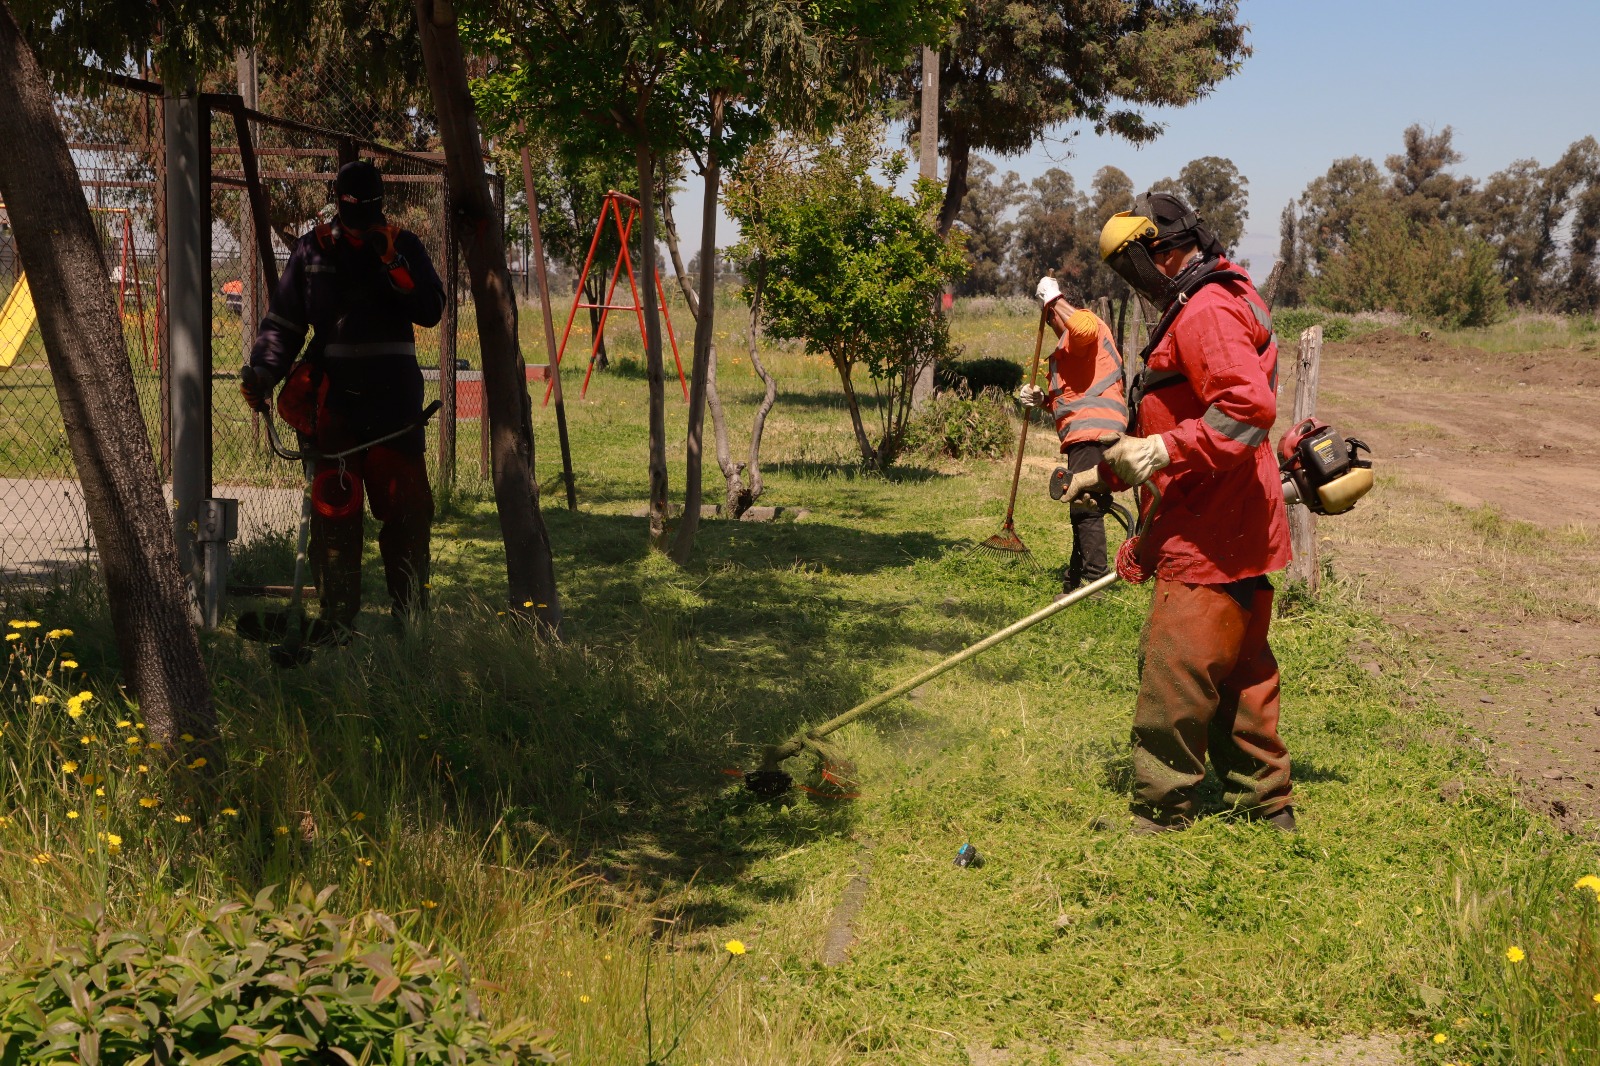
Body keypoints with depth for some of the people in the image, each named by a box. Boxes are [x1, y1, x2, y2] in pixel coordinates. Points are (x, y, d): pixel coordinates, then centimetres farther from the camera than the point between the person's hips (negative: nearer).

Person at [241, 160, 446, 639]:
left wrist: (393, 262, -13)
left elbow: (431, 311, -2)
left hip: (394, 397, 0)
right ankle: (337, 616, 5)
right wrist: (261, 372, -6)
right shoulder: (313, 249, 9)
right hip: (334, 397, 0)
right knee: (335, 509, -2)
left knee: (406, 508, -1)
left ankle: (410, 613, 8)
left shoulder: (404, 245, 9)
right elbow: (283, 321, 9)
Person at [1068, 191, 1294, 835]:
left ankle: (1161, 816, 2)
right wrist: (1108, 472, 27)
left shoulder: (1205, 312, -15)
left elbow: (1252, 406, -29)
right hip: (1233, 534, 11)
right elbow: (1180, 419, 29)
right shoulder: (1211, 306, 21)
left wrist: (1165, 450, -28)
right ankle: (1266, 807, 25)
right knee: (1239, 674, 16)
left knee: (1174, 676, -6)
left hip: (1210, 539, -11)